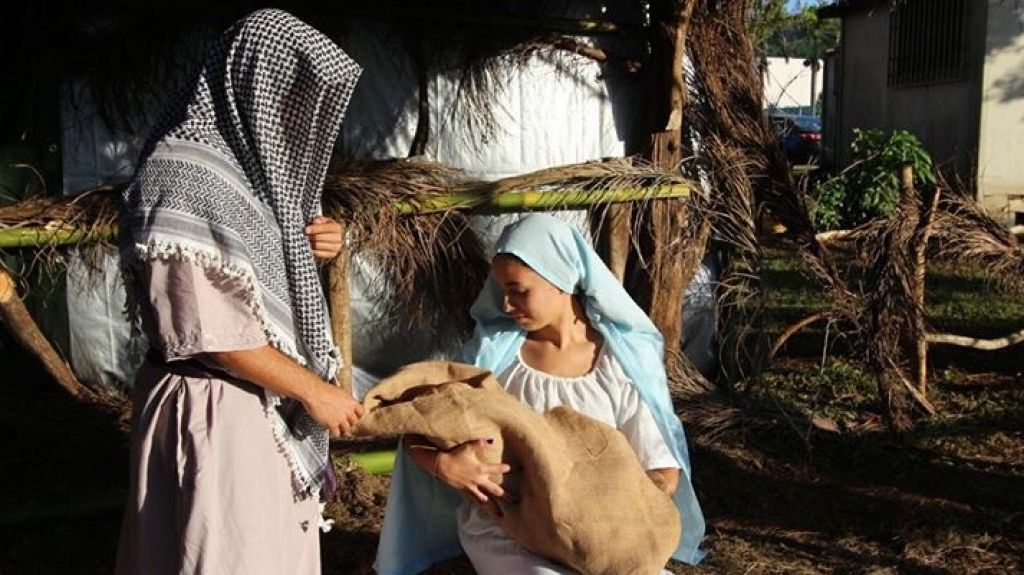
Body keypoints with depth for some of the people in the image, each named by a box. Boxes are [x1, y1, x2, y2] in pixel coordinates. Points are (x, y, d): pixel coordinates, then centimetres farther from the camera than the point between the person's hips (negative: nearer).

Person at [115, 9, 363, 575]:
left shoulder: (248, 162, 8)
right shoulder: (182, 180, -19)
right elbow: (208, 330, -22)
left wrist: (306, 246, 1)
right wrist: (313, 390, -15)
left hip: (267, 402, 9)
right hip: (217, 411, -9)